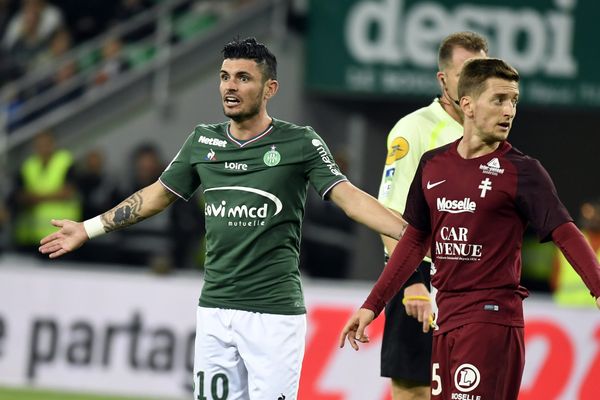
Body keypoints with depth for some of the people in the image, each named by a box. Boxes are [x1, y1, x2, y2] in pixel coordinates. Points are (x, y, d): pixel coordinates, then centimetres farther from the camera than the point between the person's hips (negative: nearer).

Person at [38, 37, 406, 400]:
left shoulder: (301, 143, -5)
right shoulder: (203, 141, 9)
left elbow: (350, 198, -14)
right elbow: (158, 195, 22)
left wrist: (412, 234, -28)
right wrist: (89, 229, 26)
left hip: (274, 312, -5)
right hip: (214, 310, 5)